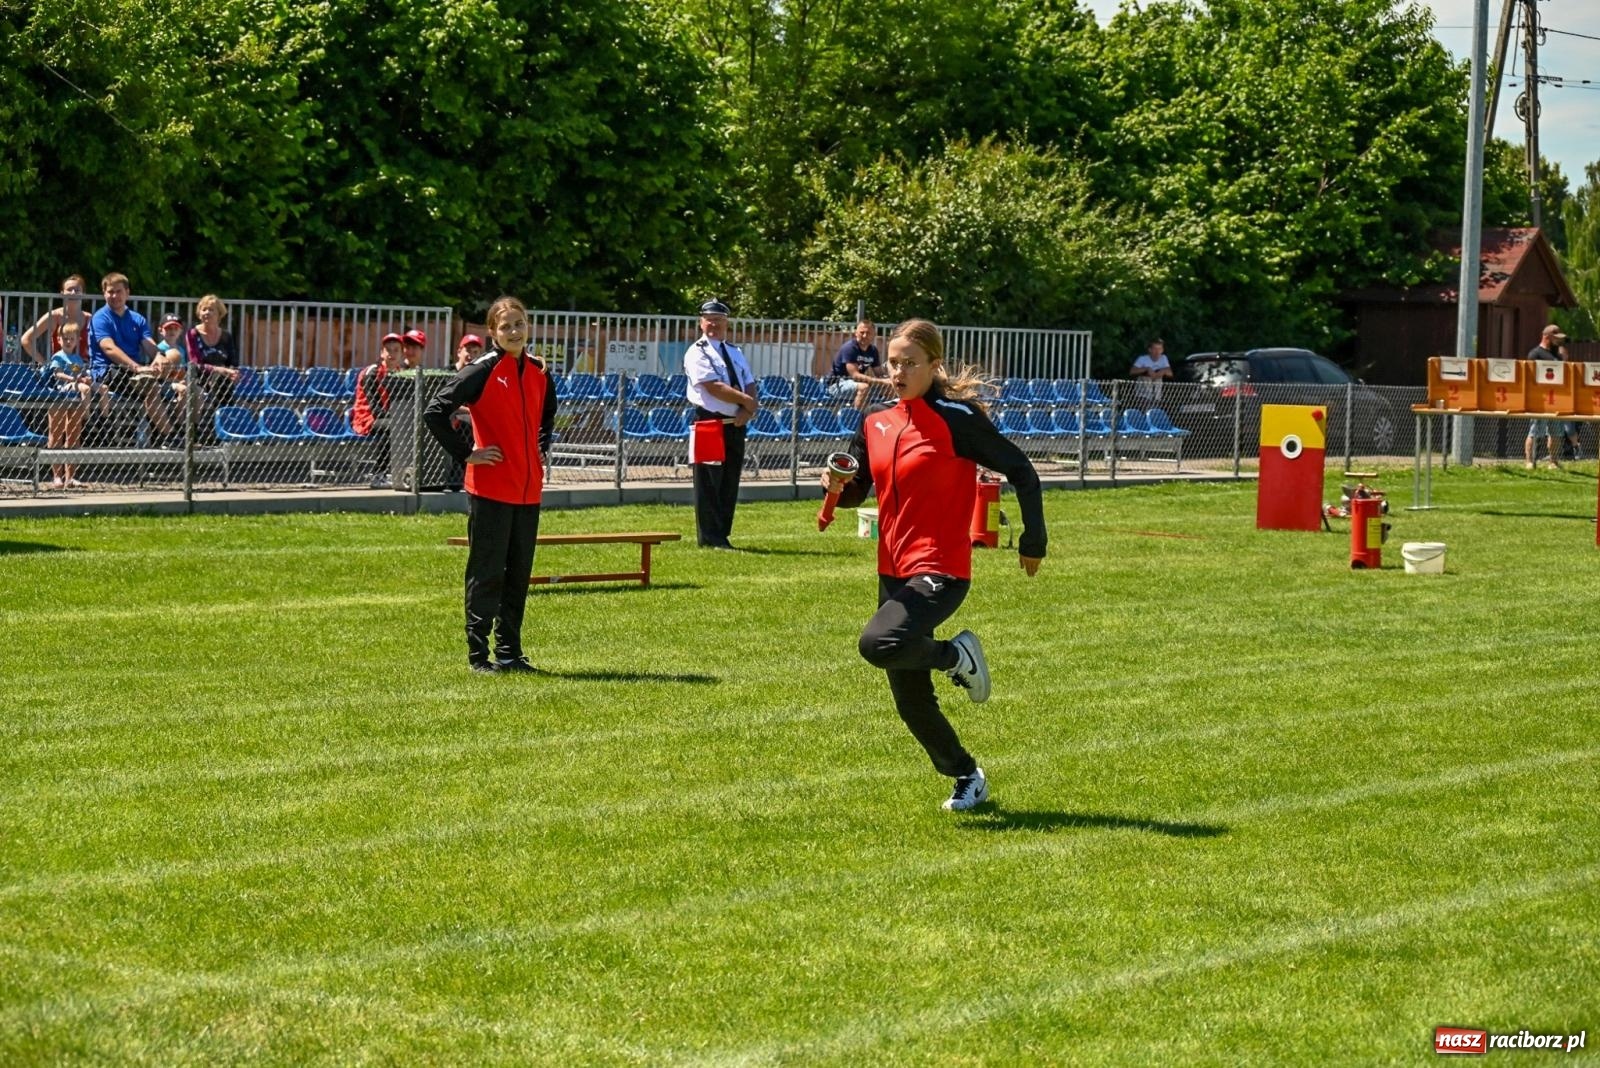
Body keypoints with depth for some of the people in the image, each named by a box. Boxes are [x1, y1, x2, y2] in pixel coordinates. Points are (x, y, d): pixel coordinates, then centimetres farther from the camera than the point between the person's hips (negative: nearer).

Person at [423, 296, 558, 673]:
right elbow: (435, 412, -13)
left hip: (528, 489, 6)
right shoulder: (482, 372, -9)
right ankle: (478, 654, 5)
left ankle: (510, 652, 18)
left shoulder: (539, 372, 9)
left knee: (519, 573, 10)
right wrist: (465, 454, -12)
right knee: (487, 573, -1)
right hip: (490, 488, -6)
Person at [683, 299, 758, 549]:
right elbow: (714, 387, -16)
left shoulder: (735, 352, 18)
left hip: (735, 425, 7)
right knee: (708, 483, -4)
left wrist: (747, 411, -9)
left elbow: (750, 386, 12)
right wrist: (747, 401, -12)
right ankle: (710, 539, -1)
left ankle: (721, 536, 15)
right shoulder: (697, 353, -5)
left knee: (730, 483, 9)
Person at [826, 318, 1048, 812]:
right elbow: (858, 490, 16)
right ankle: (967, 778, 31)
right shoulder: (876, 422, 7)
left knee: (879, 644, -32)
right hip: (893, 571, 7)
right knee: (910, 702, 9)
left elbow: (1021, 471, -6)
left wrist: (1033, 541, -3)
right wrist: (839, 486, -8)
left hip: (941, 572, -7)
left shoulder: (957, 419, -11)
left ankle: (957, 656, -3)